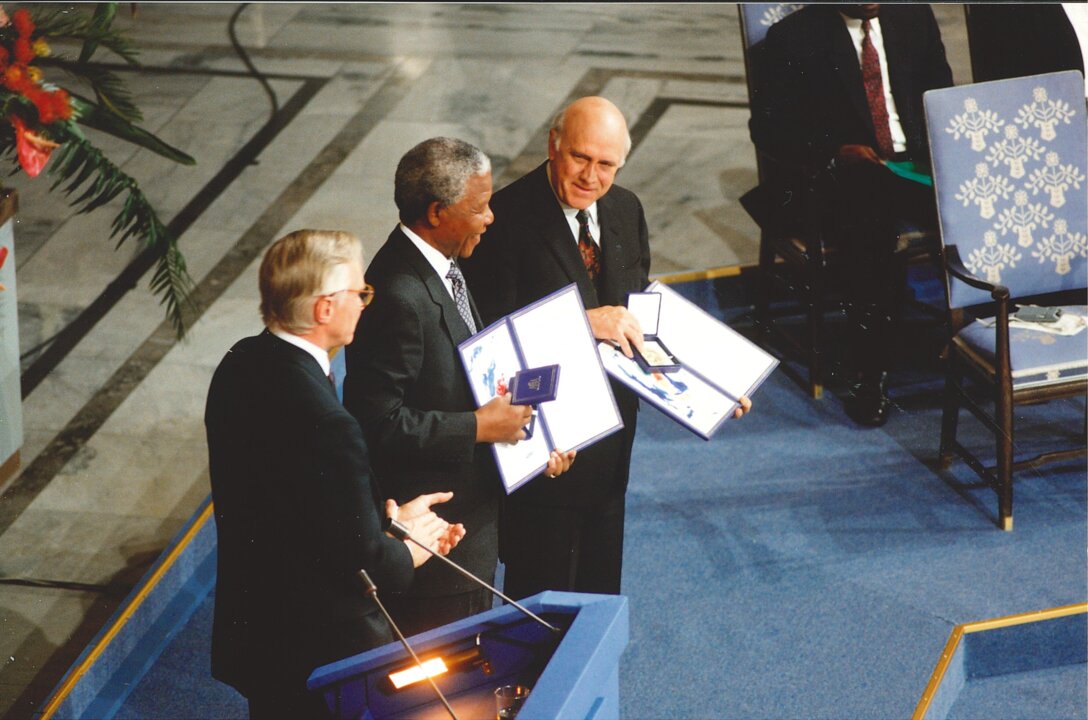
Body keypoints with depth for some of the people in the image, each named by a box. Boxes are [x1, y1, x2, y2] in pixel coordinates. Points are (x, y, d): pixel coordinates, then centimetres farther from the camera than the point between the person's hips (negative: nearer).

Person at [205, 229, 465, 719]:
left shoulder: (242, 365, -4)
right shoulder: (326, 423, -31)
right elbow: (365, 563, -22)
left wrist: (388, 516, 7)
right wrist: (411, 551, -3)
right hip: (321, 652, -9)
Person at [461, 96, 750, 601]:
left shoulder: (626, 210, 6)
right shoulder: (508, 218, -17)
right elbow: (491, 332, -22)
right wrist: (585, 323, -28)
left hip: (609, 440, 7)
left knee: (600, 584, 19)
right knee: (542, 593, 5)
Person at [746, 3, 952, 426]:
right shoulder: (793, 38, 0)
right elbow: (767, 128, -2)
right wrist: (836, 151, -17)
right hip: (836, 172, -4)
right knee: (871, 224, -36)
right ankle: (869, 373, -28)